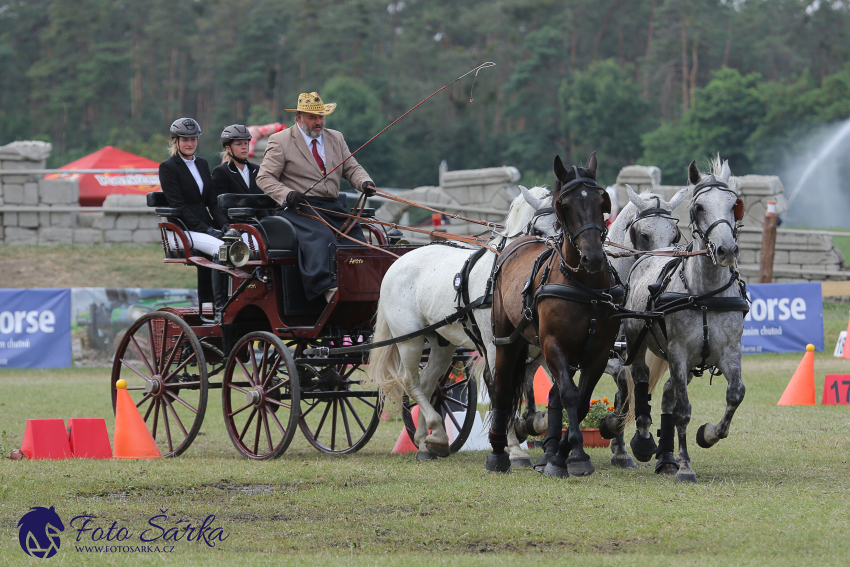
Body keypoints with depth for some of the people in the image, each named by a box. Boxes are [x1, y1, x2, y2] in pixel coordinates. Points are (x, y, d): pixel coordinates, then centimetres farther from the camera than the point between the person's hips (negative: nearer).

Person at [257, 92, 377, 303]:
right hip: (299, 209, -5)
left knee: (356, 238, -19)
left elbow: (352, 168, 20)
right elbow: (265, 177, 1)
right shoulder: (280, 141, 6)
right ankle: (329, 289, -48)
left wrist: (364, 182, -5)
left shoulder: (336, 138, 22)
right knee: (320, 238, -34)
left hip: (332, 206, 5)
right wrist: (287, 194, -18)